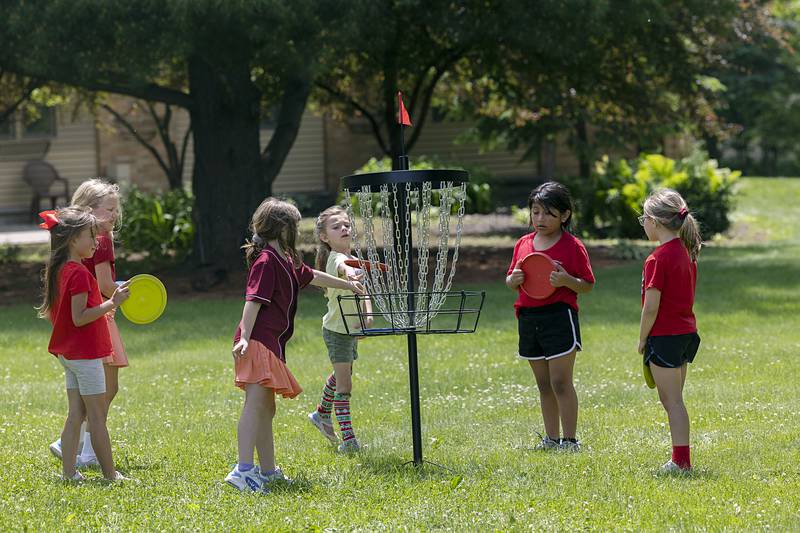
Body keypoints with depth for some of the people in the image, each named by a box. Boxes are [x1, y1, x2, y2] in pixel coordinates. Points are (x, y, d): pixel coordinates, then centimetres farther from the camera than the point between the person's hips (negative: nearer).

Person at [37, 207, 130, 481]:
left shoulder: (59, 271, 9)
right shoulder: (79, 274, -20)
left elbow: (49, 314, 15)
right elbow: (79, 318, -23)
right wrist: (112, 303, -23)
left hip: (68, 353, 9)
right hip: (85, 354, -9)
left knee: (76, 414, 10)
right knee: (97, 415, -2)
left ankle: (68, 471, 8)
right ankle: (110, 474, 3)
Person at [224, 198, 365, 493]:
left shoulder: (287, 261, 20)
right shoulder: (266, 261, -11)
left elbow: (312, 277, 37)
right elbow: (253, 300, -21)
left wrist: (347, 284, 49)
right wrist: (245, 336, -29)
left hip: (271, 344, 11)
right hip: (258, 342, -11)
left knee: (266, 409, 16)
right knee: (256, 404, -20)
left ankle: (268, 471, 23)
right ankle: (243, 470, -28)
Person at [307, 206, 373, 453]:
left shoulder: (353, 259, 8)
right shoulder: (336, 258, -21)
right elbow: (343, 267, -47)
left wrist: (367, 314, -17)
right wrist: (350, 273, -71)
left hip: (351, 329, 9)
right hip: (337, 330, -9)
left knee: (340, 376, 27)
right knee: (344, 384, -10)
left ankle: (322, 413, 49)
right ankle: (348, 437, -8)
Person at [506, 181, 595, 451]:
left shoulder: (572, 246, -5)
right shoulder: (523, 244, 10)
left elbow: (587, 285, -3)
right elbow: (510, 280, 18)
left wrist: (567, 281, -22)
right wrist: (513, 280, -5)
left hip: (559, 316, -6)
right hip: (528, 318, 6)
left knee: (561, 382, -6)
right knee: (544, 384, 12)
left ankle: (570, 440, 0)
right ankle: (551, 438, 19)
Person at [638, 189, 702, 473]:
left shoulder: (657, 260, -18)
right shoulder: (686, 253, 8)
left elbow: (651, 308, -18)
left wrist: (642, 340, -5)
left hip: (665, 336, -9)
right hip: (686, 332, 9)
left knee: (672, 400, -4)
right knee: (672, 399, 16)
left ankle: (681, 460, -3)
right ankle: (681, 458, 18)